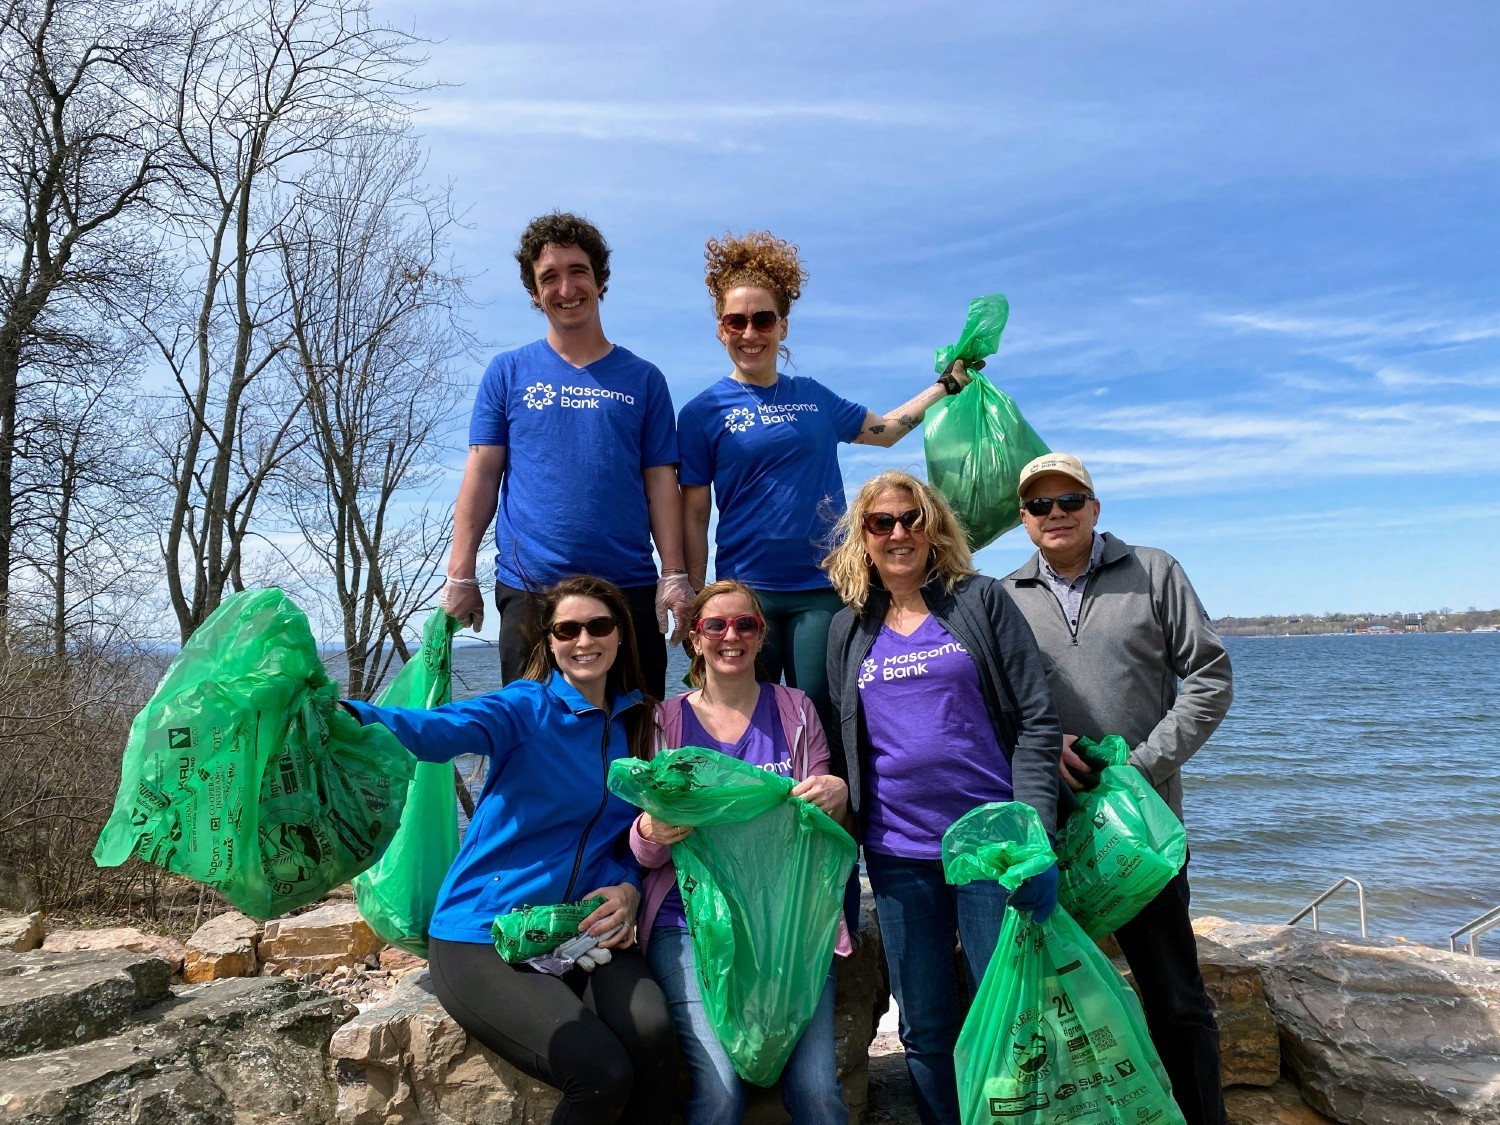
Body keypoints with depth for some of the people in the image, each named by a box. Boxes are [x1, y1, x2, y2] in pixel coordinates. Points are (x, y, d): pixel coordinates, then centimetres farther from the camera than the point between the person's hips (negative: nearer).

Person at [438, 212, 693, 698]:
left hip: (628, 586, 1)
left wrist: (674, 575, -4)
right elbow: (482, 475, 4)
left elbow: (661, 481, 4)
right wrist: (460, 575, -3)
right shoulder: (508, 372, 7)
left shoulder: (642, 379, 8)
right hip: (528, 588, 0)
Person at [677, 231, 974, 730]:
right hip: (745, 589, -2)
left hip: (824, 587, 3)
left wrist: (949, 383, 21)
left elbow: (885, 430, 25)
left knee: (822, 720, 4)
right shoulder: (702, 413, 0)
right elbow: (693, 516, -2)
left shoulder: (814, 398, 10)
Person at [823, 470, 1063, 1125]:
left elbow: (1037, 721, -4)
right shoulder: (848, 630, 10)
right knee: (925, 1030, 12)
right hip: (897, 855, 3)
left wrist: (1034, 835, -14)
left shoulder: (981, 601, 1)